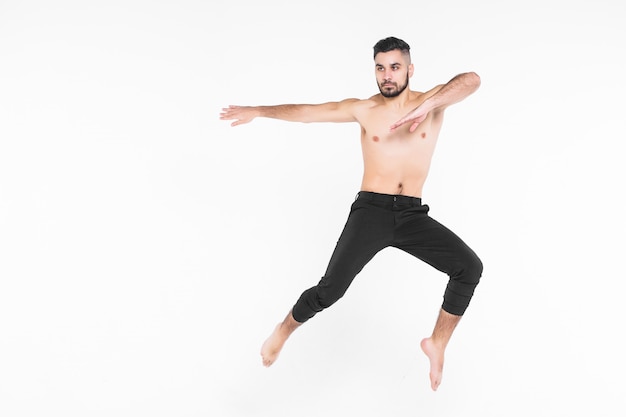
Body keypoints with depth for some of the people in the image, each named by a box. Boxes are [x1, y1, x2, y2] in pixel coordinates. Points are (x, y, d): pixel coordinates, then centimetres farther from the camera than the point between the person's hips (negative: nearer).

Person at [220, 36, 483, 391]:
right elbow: (306, 112, 7)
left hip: (413, 216, 2)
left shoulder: (432, 102, 2)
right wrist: (257, 111, 6)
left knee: (470, 267, -16)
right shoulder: (363, 110, 4)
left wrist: (429, 103, -35)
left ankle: (438, 343, 4)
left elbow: (472, 80, -18)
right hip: (370, 211, -1)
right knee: (331, 289, -12)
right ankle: (284, 330, 19)